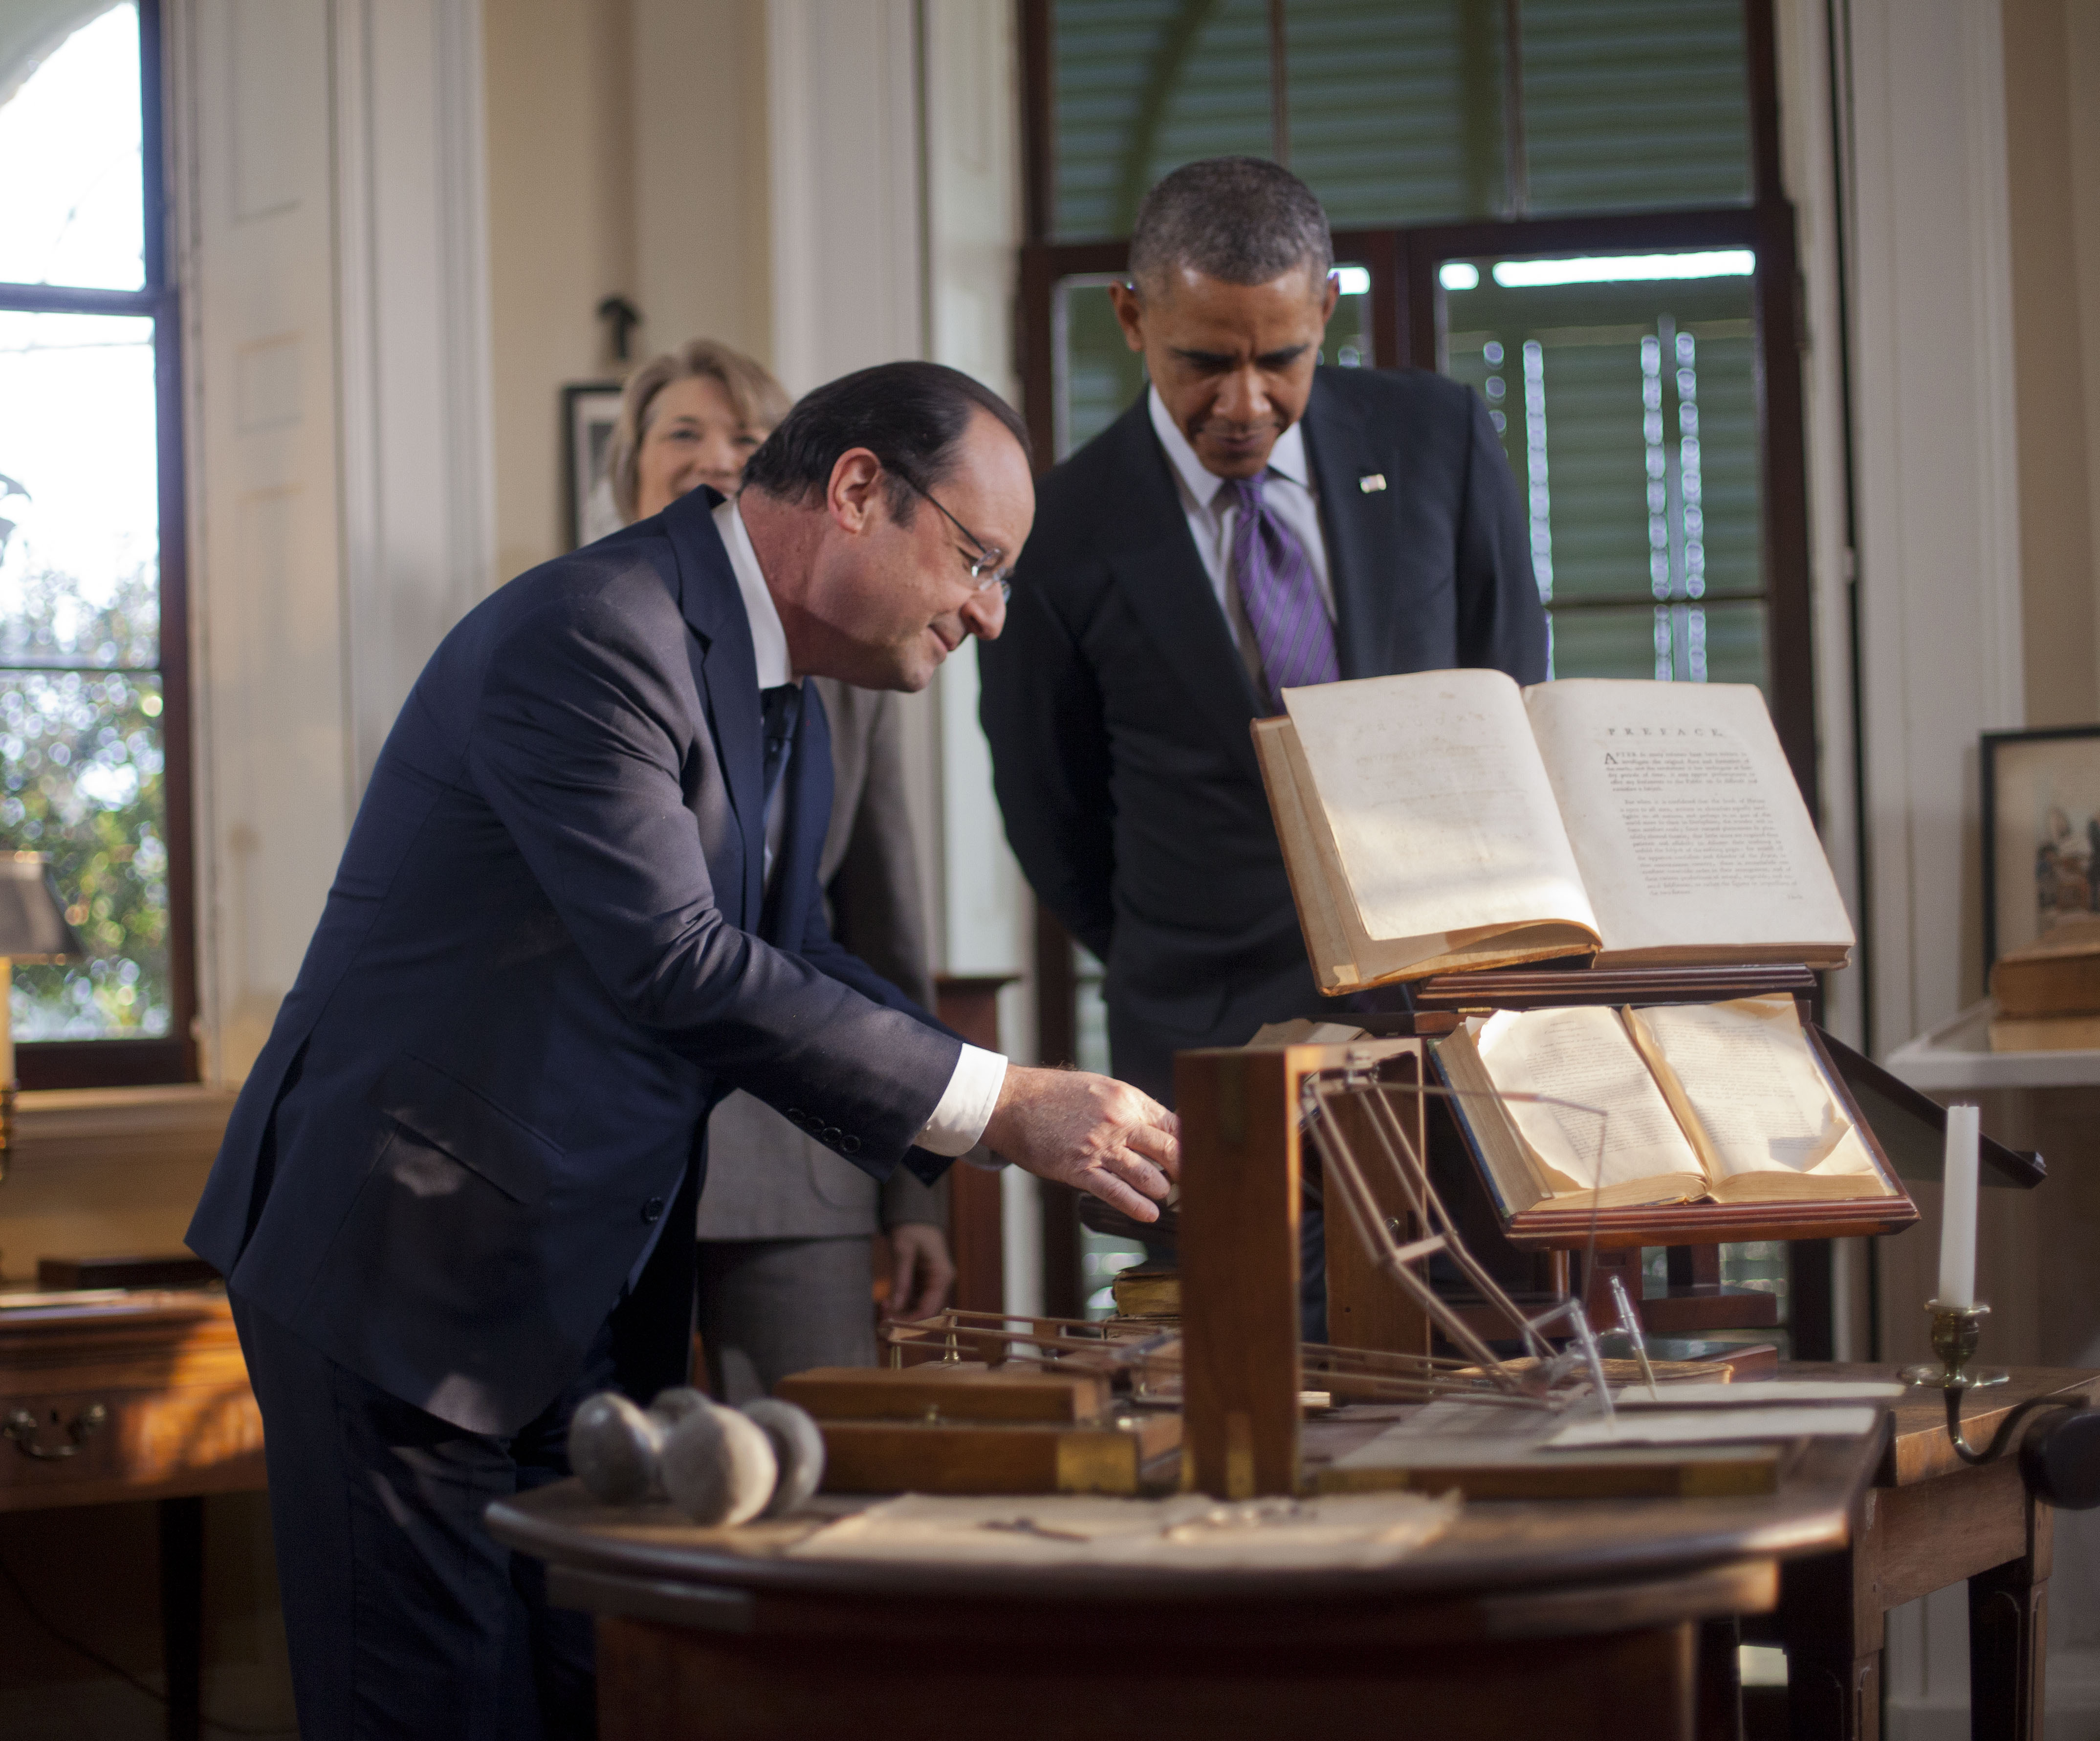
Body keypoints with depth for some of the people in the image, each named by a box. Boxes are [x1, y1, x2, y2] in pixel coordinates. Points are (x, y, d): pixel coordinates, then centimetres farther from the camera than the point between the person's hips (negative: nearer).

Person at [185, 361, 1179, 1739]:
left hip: (586, 1301, 10)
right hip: (405, 1270, -9)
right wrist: (999, 1107, -24)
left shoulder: (785, 715, 13)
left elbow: (791, 964, 18)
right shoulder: (589, 634, -20)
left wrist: (1027, 1118, 2)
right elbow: (675, 962, -27)